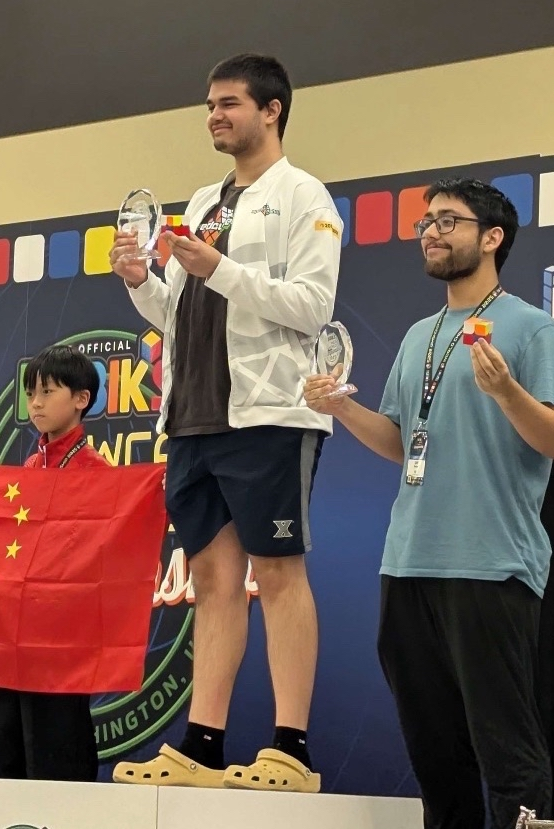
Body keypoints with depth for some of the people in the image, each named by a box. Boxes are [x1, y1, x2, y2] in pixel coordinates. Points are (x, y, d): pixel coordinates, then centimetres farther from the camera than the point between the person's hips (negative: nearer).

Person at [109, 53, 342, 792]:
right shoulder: (202, 204, 20)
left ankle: (291, 749, -7)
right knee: (214, 575, 5)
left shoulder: (300, 195, 0)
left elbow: (313, 304, -11)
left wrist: (221, 270, -18)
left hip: (266, 413, -7)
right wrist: (141, 284, 3)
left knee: (278, 571, -7)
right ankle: (203, 746, 5)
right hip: (195, 417, 7)